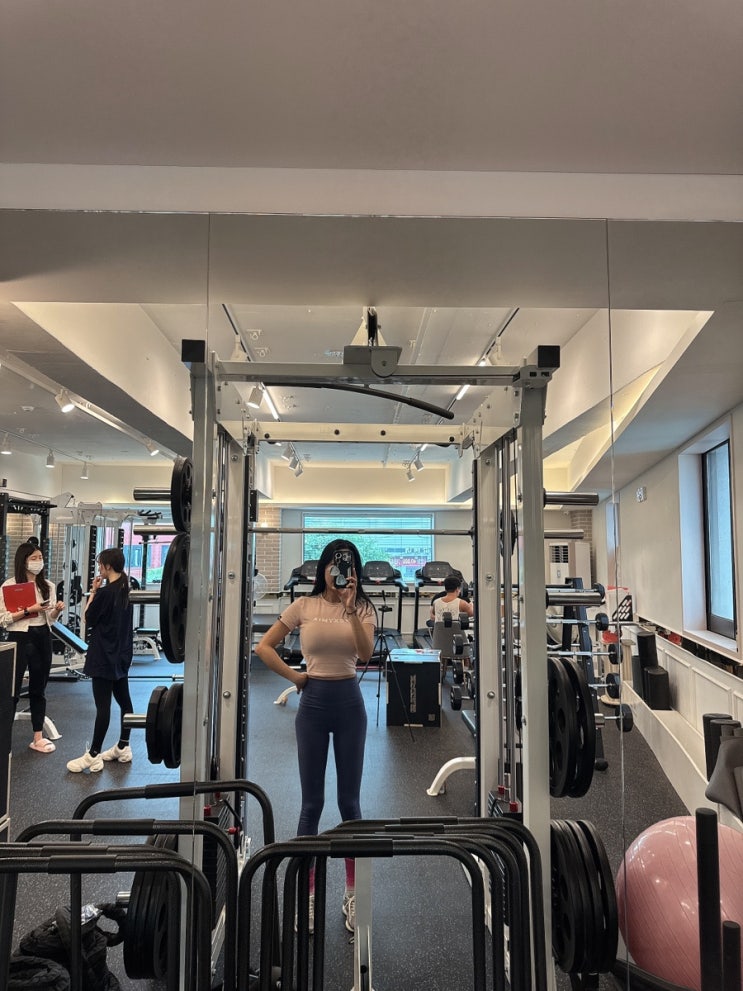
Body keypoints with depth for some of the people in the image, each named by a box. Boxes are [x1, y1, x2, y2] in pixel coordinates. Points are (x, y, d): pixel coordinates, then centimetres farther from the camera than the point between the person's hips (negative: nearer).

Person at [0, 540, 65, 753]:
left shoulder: (48, 586, 7)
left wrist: (58, 610, -8)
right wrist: (28, 610, -19)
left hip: (43, 638, 5)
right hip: (19, 639, -4)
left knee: (38, 689, 11)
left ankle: (38, 738, 20)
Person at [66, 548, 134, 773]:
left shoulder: (105, 592, -18)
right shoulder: (126, 590, 7)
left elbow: (88, 619, -8)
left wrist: (93, 592, -5)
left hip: (104, 656, -9)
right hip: (121, 654, 9)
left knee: (103, 706, -4)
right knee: (124, 701, 13)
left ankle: (93, 756, 3)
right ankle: (123, 748, 23)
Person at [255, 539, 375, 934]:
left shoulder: (363, 608, 0)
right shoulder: (304, 606, -2)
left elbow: (365, 655, -15)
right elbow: (264, 647, 0)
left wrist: (351, 609, -23)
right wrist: (294, 676, -5)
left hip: (349, 702, 1)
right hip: (313, 702, 0)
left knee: (349, 801, 9)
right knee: (312, 802, 9)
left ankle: (352, 893, 25)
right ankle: (308, 893, 25)